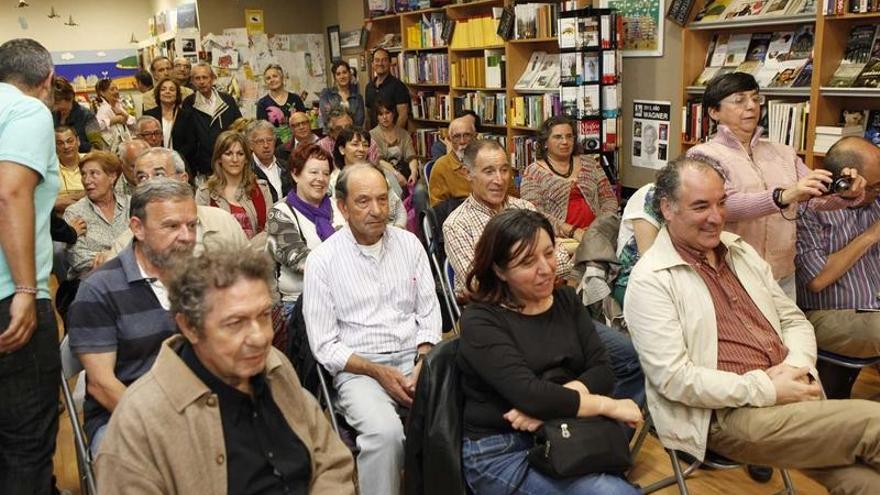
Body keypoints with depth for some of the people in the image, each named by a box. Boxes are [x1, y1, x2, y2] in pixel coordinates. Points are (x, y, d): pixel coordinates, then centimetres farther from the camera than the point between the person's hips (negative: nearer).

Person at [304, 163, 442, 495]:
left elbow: (429, 312, 9)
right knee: (385, 431, -32)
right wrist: (378, 372, -14)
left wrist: (422, 366, -7)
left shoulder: (409, 244, 7)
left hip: (415, 358, 3)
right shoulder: (322, 259, -4)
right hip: (358, 368, -3)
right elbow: (324, 345, -4)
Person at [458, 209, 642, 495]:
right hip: (501, 451, -5)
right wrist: (609, 406, -13)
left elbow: (602, 372, 0)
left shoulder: (567, 300, 9)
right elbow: (529, 394, -20)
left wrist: (548, 406, -17)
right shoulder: (480, 321, -9)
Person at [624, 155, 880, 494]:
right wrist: (766, 390, -17)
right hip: (727, 413, -6)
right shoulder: (650, 279, -10)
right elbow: (673, 377, -16)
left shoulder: (742, 251, 15)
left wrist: (796, 367, -4)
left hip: (791, 394, 7)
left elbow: (793, 319, 18)